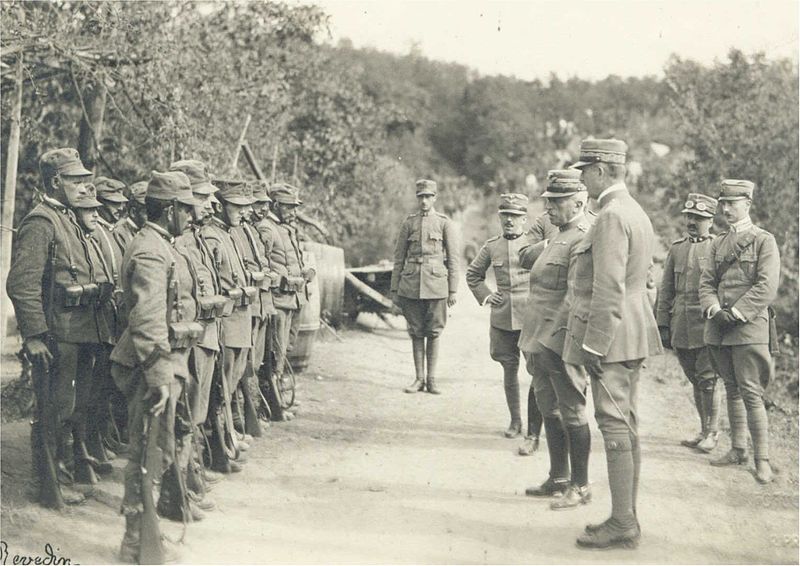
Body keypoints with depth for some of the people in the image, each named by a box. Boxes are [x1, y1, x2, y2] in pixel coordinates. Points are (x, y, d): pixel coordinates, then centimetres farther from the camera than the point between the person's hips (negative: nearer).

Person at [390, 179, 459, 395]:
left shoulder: (444, 223, 4)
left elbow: (453, 258, 3)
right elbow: (398, 258, 10)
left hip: (436, 285, -2)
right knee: (416, 333, 5)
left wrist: (453, 290, -1)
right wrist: (394, 289, 7)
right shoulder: (408, 223, 9)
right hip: (411, 285, 2)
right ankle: (419, 379, 12)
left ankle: (432, 379, 10)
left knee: (434, 333, 2)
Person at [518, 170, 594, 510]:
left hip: (560, 342, -10)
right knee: (550, 411, 15)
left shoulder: (584, 239, -15)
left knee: (572, 413, -1)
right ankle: (558, 479, 26)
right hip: (540, 342, 10)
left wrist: (548, 336, -21)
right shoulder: (560, 234, 17)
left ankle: (580, 487, 7)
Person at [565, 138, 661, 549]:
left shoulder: (611, 216, -16)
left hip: (611, 334, -10)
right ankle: (627, 517, 19)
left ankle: (622, 525, -2)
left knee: (614, 426, -6)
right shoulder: (635, 212, 16)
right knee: (627, 424, 12)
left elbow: (608, 290, -22)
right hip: (634, 332, 10)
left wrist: (594, 346, -20)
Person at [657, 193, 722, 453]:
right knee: (695, 380, 11)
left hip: (707, 326, -5)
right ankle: (704, 430, 22)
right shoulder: (676, 248, 13)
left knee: (707, 378, -5)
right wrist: (663, 325, 10)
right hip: (681, 328, 5)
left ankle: (712, 433, 7)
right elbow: (666, 290, 14)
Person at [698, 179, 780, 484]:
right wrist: (714, 309, -8)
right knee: (732, 389, 12)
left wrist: (736, 313, -15)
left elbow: (767, 287, -10)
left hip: (749, 327, -6)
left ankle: (762, 459, -5)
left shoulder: (764, 241, -1)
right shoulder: (718, 244, 16)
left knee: (751, 392, -9)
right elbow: (706, 281, 11)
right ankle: (738, 449, 20)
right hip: (718, 329, 6)